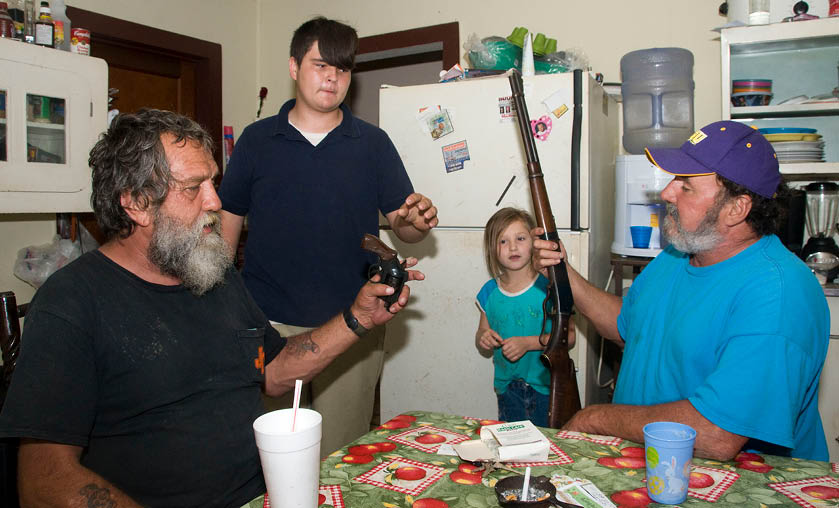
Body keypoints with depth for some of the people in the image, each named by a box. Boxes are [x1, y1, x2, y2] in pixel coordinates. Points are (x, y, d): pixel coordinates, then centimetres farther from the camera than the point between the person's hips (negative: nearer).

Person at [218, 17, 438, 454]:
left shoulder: (372, 143, 6)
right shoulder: (257, 140, 6)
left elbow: (402, 225, 4)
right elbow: (228, 222, 9)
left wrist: (417, 221, -19)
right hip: (268, 323, 1)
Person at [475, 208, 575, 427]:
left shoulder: (548, 286, -10)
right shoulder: (489, 292, 1)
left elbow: (568, 336, -12)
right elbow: (483, 349, 11)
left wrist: (529, 343, -20)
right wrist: (483, 339, -11)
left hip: (546, 387, -3)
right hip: (507, 388, 3)